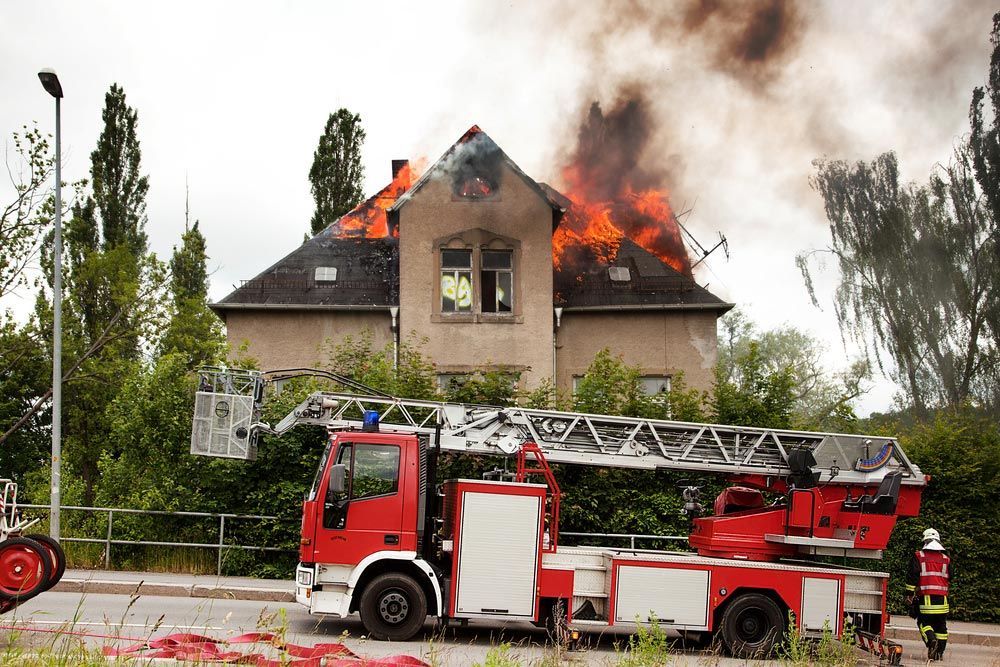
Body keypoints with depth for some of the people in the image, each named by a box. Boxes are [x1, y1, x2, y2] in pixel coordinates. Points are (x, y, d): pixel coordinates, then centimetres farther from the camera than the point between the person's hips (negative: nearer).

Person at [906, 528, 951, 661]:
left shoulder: (918, 556, -2)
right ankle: (940, 652, 11)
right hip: (942, 598, 3)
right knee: (940, 625, 10)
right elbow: (949, 577, 18)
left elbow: (912, 576, -5)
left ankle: (931, 640, -22)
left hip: (926, 597, -3)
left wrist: (910, 594, 0)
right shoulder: (946, 559, 8)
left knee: (924, 622, 4)